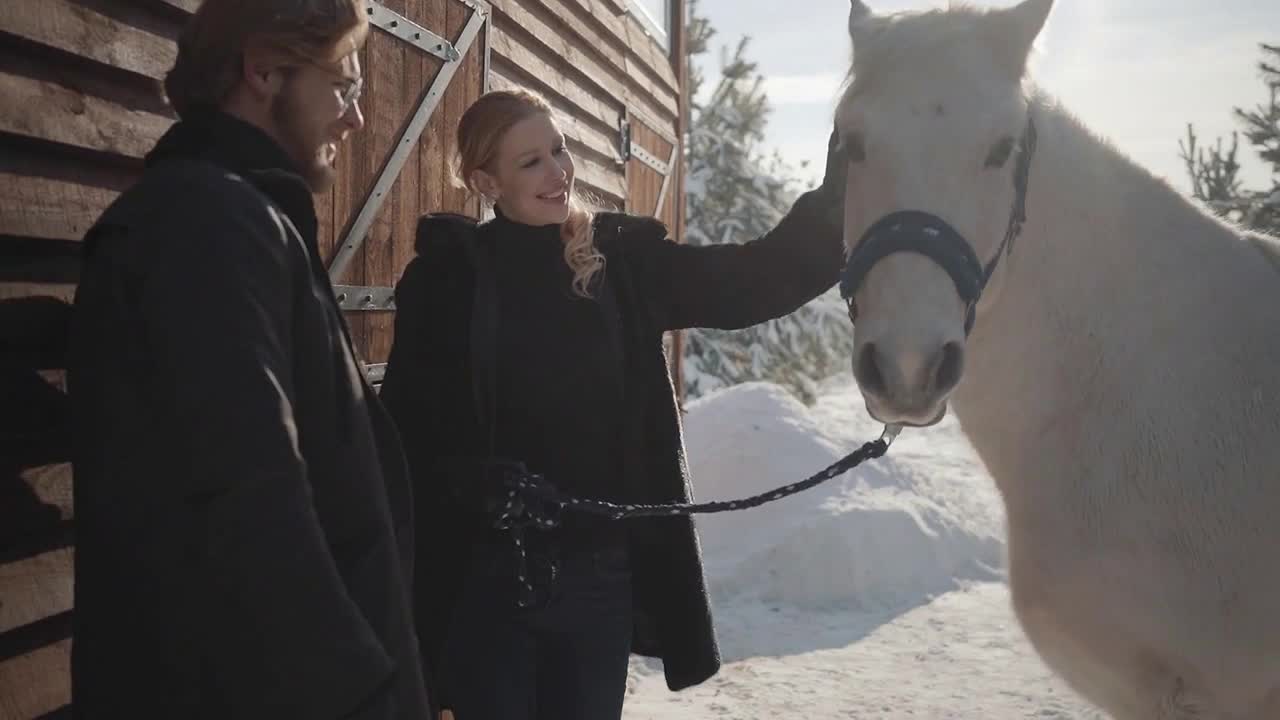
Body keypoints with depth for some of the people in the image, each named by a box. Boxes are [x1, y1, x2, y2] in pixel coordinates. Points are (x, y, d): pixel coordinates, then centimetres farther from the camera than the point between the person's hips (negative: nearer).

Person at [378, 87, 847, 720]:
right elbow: (407, 425, -7)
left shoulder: (624, 259, 2)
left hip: (602, 571, 3)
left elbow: (755, 281, -6)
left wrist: (842, 188, -18)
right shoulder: (448, 273, -5)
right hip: (484, 576, -2)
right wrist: (478, 481, -26)